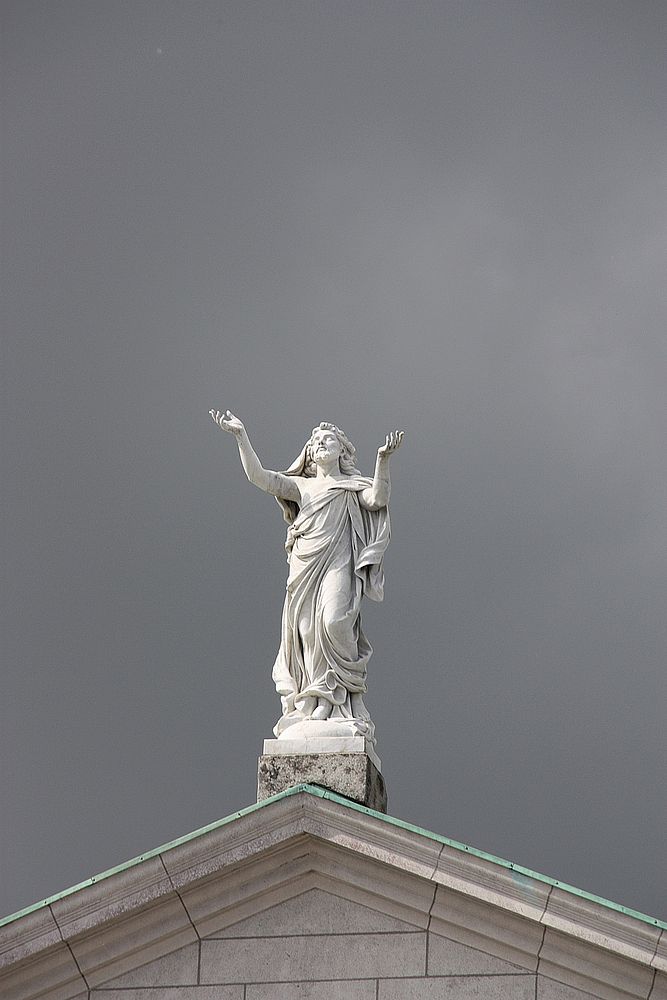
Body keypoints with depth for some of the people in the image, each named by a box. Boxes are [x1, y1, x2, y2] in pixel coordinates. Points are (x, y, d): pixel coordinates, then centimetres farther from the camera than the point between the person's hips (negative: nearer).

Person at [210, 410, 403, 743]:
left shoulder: (354, 487, 15)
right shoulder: (301, 486, 21)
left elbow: (377, 499, -8)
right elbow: (259, 476, 8)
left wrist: (383, 459, -20)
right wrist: (241, 436, -1)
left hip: (337, 565, -3)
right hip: (305, 566, 3)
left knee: (333, 621, -25)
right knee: (304, 629, -8)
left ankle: (339, 698, -12)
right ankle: (307, 707, -6)